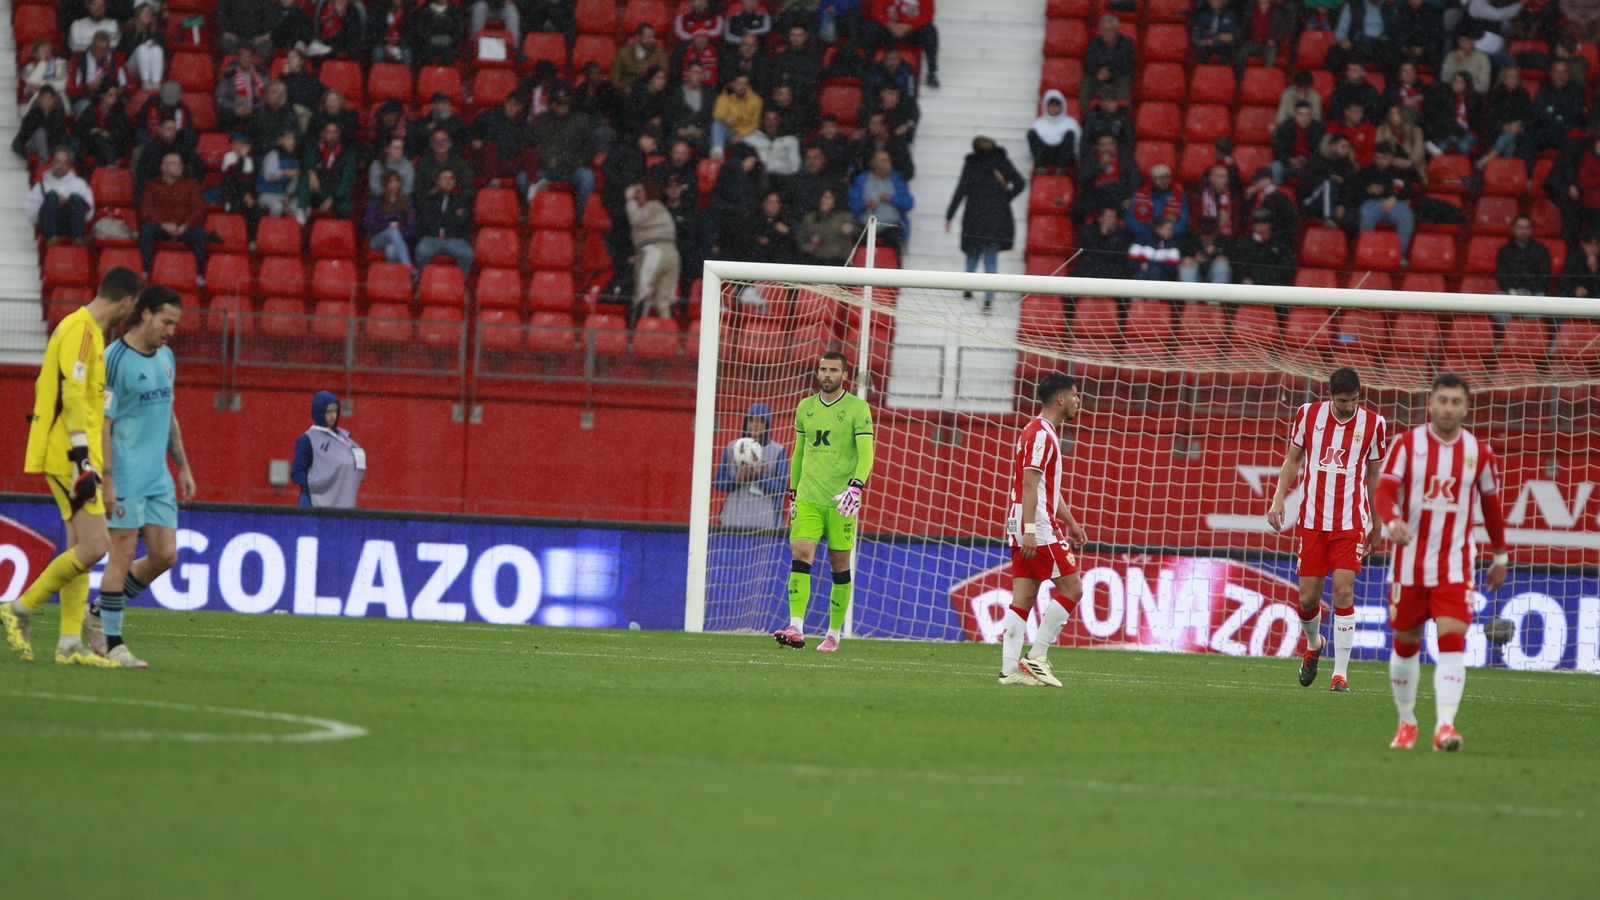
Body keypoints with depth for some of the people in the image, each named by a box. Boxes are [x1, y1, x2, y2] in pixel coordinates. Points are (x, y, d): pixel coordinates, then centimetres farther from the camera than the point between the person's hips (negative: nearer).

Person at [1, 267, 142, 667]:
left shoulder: (87, 330, 18)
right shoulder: (81, 330, -12)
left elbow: (45, 388, 24)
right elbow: (73, 396, -20)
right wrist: (82, 459, -24)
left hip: (72, 457, 11)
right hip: (70, 456, -11)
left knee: (80, 547, 8)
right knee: (94, 546, -14)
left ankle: (70, 643, 6)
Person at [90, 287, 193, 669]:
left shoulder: (165, 357, 13)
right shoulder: (115, 360, -12)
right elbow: (101, 425, -14)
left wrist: (183, 466, 21)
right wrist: (106, 481, -19)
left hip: (158, 477, 8)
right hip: (126, 478, -8)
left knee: (165, 555, 4)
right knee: (123, 554, -6)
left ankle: (100, 614, 19)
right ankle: (111, 643, 0)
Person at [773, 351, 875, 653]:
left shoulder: (857, 409, -3)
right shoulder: (805, 407, 11)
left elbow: (865, 453, -10)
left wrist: (856, 486, -25)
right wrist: (793, 492, 21)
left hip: (840, 501, -3)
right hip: (808, 498, 3)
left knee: (839, 565, 4)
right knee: (801, 553, -14)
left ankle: (834, 634, 15)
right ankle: (796, 629, -23)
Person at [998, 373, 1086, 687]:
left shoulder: (1046, 433, 21)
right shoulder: (1041, 434, -12)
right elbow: (1029, 484, -19)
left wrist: (1071, 523, 29)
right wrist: (1030, 530, -24)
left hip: (1029, 529, 10)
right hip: (1038, 527, -10)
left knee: (1023, 598, 5)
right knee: (1071, 589, -5)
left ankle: (1010, 669, 0)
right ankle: (1036, 658, -6)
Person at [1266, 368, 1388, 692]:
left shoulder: (1373, 424, -2)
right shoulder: (1308, 414, -1)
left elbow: (1374, 475, 9)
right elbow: (1292, 460, 10)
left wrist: (1377, 525, 13)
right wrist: (1278, 500, -2)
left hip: (1351, 522, -1)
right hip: (1311, 519, 1)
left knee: (1343, 590, -13)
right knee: (1308, 597, 2)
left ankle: (1341, 673, -9)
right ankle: (1313, 644, 36)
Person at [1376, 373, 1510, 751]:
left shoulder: (1479, 452, 2)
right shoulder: (1406, 444, -3)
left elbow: (1491, 504, 15)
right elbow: (1385, 492, -13)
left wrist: (1501, 556, 19)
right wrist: (1393, 521, -34)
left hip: (1455, 565, 0)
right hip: (1409, 561, 0)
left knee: (1452, 641, -16)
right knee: (1405, 644, 9)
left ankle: (1445, 726, -22)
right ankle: (1406, 723, 26)